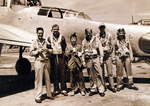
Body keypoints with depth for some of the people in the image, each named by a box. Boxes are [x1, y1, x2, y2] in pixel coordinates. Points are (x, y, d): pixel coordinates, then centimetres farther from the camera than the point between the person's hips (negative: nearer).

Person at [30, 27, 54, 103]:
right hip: (39, 62, -3)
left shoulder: (46, 41, 11)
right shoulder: (34, 42, 4)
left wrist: (48, 50, -9)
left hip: (47, 62, 3)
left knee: (48, 79, 8)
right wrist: (38, 51, -15)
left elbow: (51, 50, 11)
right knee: (39, 79, -4)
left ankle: (49, 94, 19)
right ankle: (38, 96, 3)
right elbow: (31, 53, 0)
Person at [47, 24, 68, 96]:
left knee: (62, 73, -1)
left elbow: (65, 47, 16)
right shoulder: (49, 38, 9)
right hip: (53, 57, 0)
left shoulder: (62, 37, 9)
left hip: (61, 57, 0)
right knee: (55, 74, 2)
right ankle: (56, 90, 12)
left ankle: (63, 89, 9)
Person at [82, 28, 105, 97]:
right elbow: (83, 52, 15)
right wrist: (83, 61, 12)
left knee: (99, 74, -5)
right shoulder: (84, 41, 11)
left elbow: (100, 49, 5)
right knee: (91, 75, 7)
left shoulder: (96, 39, 4)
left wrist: (101, 58, 0)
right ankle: (93, 90, 17)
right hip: (88, 60, 2)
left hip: (96, 58, -2)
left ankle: (101, 90, 1)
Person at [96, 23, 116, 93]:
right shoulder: (97, 36, 3)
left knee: (110, 72, -1)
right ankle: (103, 86, 18)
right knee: (101, 72, 6)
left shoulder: (109, 35, 3)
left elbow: (112, 45, 6)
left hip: (108, 55, 0)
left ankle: (112, 86, 8)